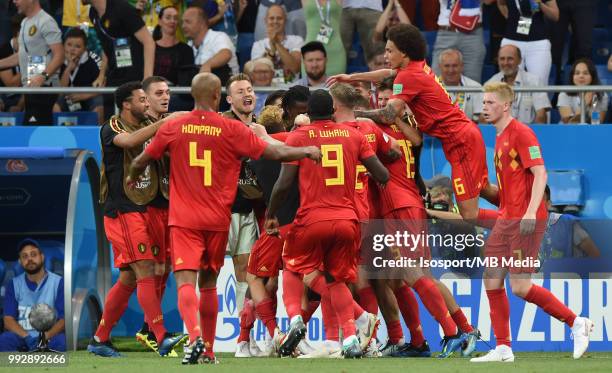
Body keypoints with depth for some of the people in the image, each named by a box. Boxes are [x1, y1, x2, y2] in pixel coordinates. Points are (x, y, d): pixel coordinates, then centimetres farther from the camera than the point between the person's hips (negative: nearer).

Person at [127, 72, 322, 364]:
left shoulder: (173, 128, 1)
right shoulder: (233, 130, -3)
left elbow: (140, 161, 13)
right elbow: (275, 153, -1)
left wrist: (133, 178, 36)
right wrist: (306, 151, 16)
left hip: (184, 219, -1)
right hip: (218, 220, 1)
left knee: (186, 281, -10)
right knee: (209, 283, 16)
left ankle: (195, 336, -35)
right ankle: (208, 350, 20)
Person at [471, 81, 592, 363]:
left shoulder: (521, 133, -11)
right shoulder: (499, 137, 17)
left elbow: (540, 174, -19)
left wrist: (531, 212, -28)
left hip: (526, 220, -9)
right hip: (506, 219, 9)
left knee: (520, 286, -12)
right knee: (491, 281, 2)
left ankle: (576, 323, 2)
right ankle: (503, 349, 5)